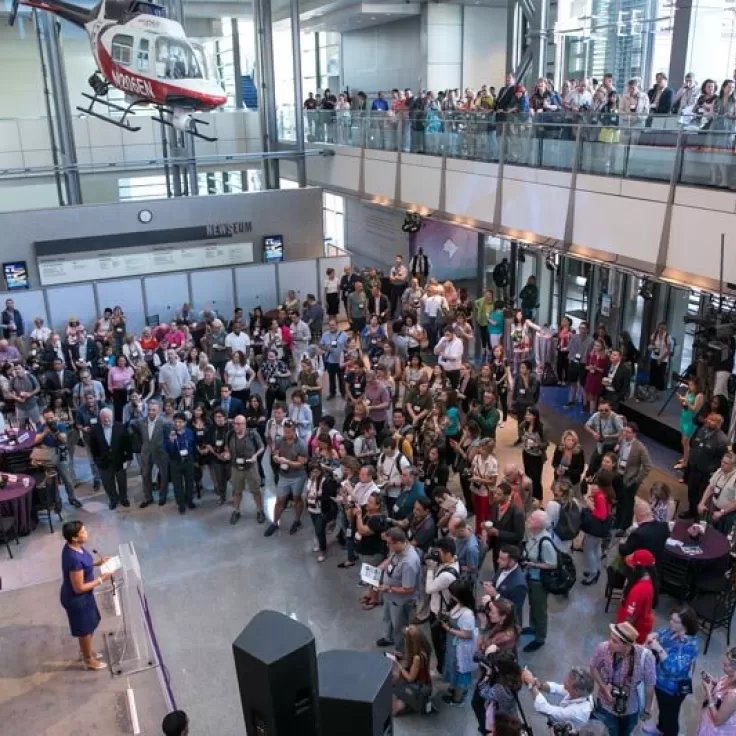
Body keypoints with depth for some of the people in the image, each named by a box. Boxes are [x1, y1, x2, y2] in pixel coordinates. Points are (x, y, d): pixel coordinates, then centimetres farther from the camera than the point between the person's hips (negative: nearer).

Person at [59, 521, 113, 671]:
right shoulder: (74, 559, -37)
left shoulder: (73, 546, -9)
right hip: (76, 598, -9)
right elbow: (79, 588, -28)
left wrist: (97, 562, 0)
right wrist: (101, 579, -22)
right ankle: (89, 660, 39)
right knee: (85, 629, 16)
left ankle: (87, 652, 51)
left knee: (90, 625, 28)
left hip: (83, 595, 9)